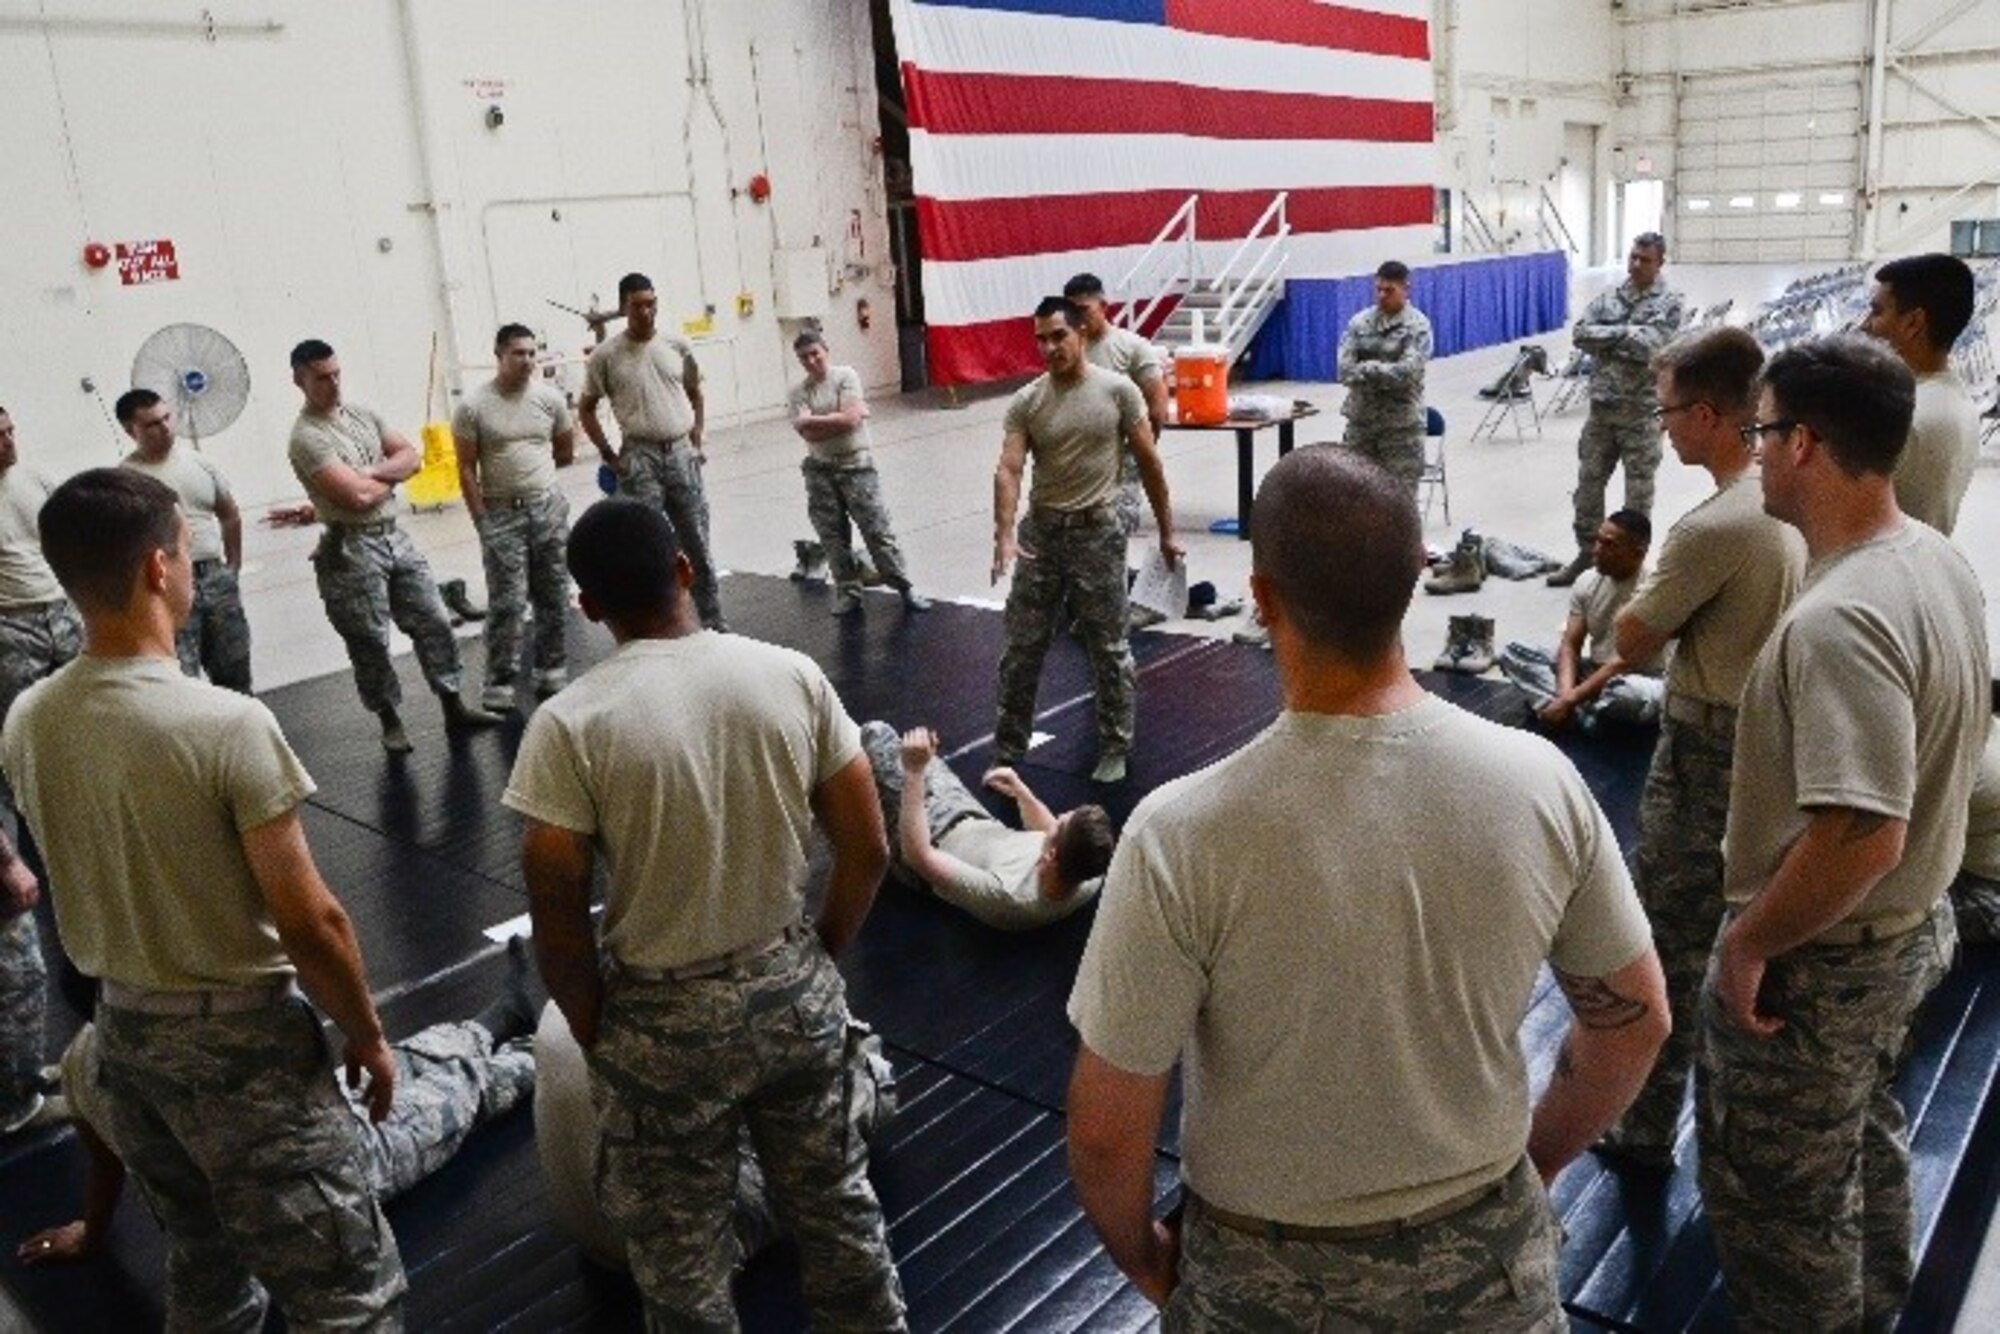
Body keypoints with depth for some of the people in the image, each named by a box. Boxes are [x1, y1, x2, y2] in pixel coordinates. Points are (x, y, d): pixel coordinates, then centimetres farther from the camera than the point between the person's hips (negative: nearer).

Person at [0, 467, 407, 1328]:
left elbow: (82, 881, 10)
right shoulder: (226, 724, -24)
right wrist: (366, 1036, -6)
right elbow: (308, 921, -20)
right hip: (240, 1038, -7)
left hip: (120, 1030, 8)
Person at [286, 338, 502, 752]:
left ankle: (453, 706, 20)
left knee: (433, 622, 9)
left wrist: (373, 473, -13)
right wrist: (391, 476, -3)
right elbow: (358, 496, -23)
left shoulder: (361, 413, 9)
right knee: (369, 642, 4)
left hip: (395, 535, 7)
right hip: (351, 550, -7)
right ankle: (390, 722, 18)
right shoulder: (306, 438, -15)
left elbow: (411, 456, 5)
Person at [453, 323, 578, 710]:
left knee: (554, 596, 10)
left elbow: (565, 452, 15)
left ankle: (552, 670, 22)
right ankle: (499, 682, 5)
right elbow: (466, 470, -5)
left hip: (549, 507, 3)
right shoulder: (473, 406, -8)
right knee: (507, 602, -4)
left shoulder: (550, 397, 0)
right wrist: (482, 521, -7)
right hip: (501, 513, -3)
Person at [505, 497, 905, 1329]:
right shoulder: (792, 675, -8)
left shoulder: (571, 724, -18)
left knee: (682, 1256, 18)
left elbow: (557, 918, -15)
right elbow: (866, 851, -4)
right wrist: (818, 958, 11)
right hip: (796, 989, 4)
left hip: (666, 1018, -3)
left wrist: (594, 1033, 2)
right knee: (835, 1200, 25)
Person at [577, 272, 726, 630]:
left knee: (698, 543, 9)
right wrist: (609, 455, -2)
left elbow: (695, 394, 16)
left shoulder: (677, 345, 3)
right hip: (640, 458, -3)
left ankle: (713, 620, 20)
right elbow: (586, 409, 4)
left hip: (681, 453, 3)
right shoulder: (606, 355, -5)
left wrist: (696, 442, 8)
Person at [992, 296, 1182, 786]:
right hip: (1040, 531, 2)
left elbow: (1148, 462, 0)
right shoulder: (1025, 401, -2)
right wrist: (1004, 535, -27)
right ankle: (1007, 751, 21)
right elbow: (1008, 470, -12)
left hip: (1097, 532, -2)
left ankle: (1115, 749, 22)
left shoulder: (1117, 390, -6)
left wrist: (1166, 531, 3)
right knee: (1022, 647, 8)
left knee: (1109, 649, 7)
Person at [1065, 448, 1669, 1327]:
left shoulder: (1185, 834, -28)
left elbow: (1107, 1129, -19)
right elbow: (1634, 1020, -2)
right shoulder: (1539, 781, -17)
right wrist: (1533, 1162, 14)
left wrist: (1140, 1254, 1)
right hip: (1487, 1248, 3)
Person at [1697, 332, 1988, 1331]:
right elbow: (1956, 726, 13)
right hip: (1913, 926, 10)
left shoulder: (1838, 619, -33)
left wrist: (1748, 942, -23)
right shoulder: (1938, 560, -1)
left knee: (1776, 1207, 10)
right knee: (1866, 1144, 30)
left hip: (1819, 962, -10)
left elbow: (1862, 836, -36)